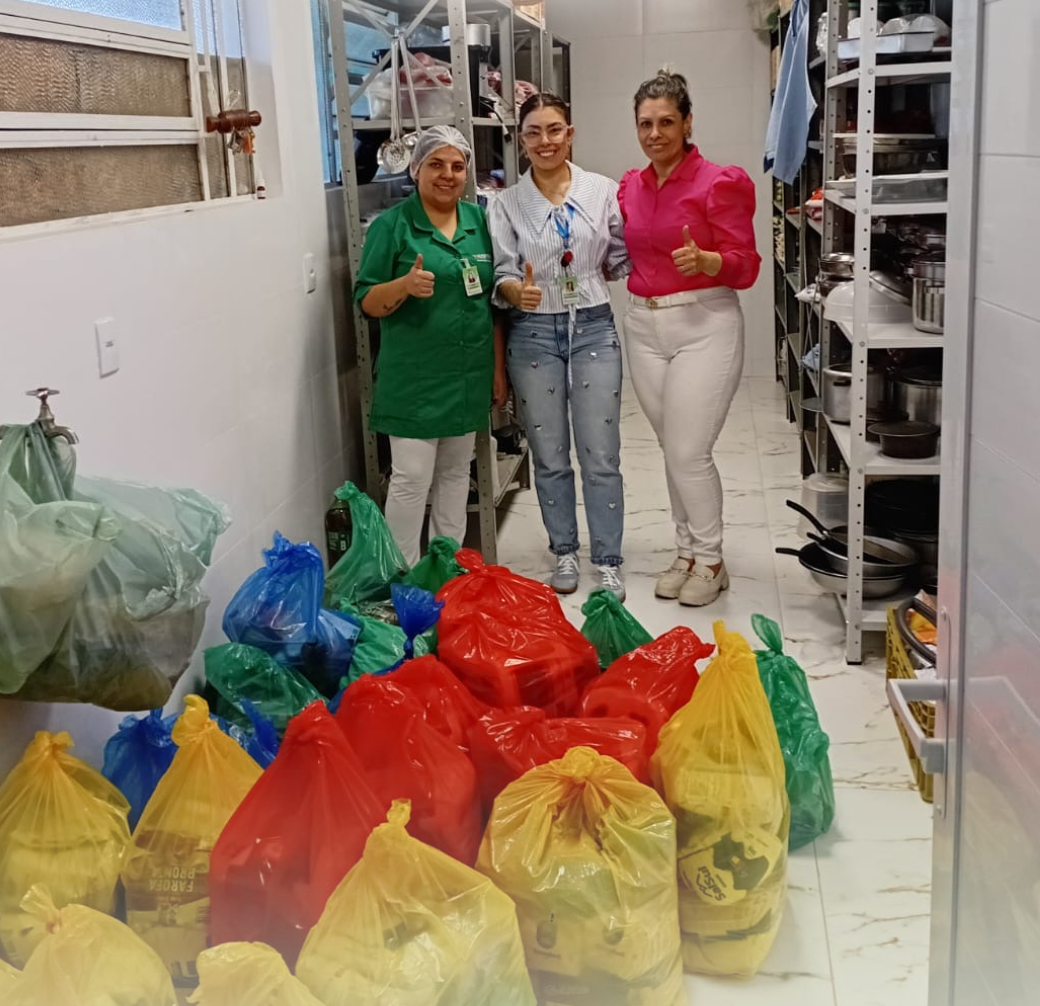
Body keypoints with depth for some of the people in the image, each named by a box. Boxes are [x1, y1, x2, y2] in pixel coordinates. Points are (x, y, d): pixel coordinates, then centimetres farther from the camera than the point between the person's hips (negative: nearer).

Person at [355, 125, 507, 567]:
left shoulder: (479, 221, 9)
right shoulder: (392, 225, -5)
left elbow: (494, 300, 14)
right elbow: (368, 301, -7)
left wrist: (499, 367, 11)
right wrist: (405, 286, -27)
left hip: (469, 376, 5)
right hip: (414, 378, -5)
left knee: (455, 473, 13)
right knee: (412, 477, -5)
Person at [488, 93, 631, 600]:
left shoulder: (603, 191, 2)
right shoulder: (506, 204, 2)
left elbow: (621, 258, 7)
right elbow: (501, 272, -3)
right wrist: (517, 290, -24)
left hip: (594, 329, 0)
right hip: (534, 333, 1)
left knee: (601, 455, 2)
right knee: (550, 454, 9)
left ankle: (608, 561, 14)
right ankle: (564, 553, 25)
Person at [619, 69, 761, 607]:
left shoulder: (719, 183, -8)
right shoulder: (630, 187, 10)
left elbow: (745, 265, -10)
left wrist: (703, 260, -27)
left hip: (704, 325, -6)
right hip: (644, 325, 6)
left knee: (689, 453, -7)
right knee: (672, 449, 12)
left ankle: (709, 561, 11)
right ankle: (687, 551, 25)